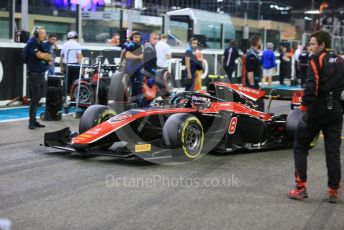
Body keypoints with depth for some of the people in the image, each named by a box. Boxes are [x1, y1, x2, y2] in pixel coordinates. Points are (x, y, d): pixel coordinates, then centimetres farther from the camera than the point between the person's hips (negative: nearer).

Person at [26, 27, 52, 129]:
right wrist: (47, 55, 0)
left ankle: (34, 120, 16)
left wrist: (44, 56, -11)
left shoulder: (43, 44, 16)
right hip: (34, 74, -7)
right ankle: (31, 122, -4)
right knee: (34, 98, -8)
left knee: (38, 97, 9)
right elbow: (39, 55, -19)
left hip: (42, 74, 7)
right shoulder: (32, 43, -7)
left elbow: (49, 58, 9)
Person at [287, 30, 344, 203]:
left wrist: (304, 105, -13)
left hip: (316, 110, -5)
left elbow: (311, 85, -18)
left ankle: (300, 188, 3)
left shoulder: (317, 59, -7)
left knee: (300, 147, 7)